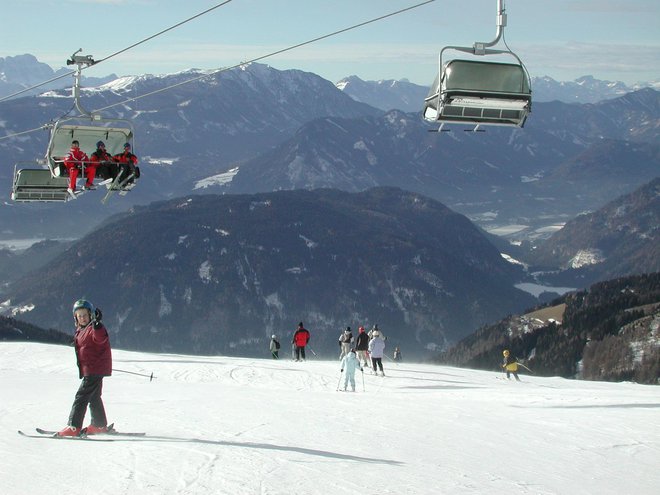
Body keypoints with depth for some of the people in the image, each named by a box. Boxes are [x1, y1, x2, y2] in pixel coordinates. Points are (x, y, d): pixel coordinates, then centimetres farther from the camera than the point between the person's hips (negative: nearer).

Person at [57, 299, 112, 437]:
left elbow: (100, 338, -38)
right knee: (94, 397, 21)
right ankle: (100, 426, 33)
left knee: (81, 396, -13)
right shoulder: (81, 330, 15)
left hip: (94, 369, -11)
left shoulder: (95, 328, -15)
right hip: (90, 370, 11)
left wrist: (96, 324, -50)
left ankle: (73, 427, -16)